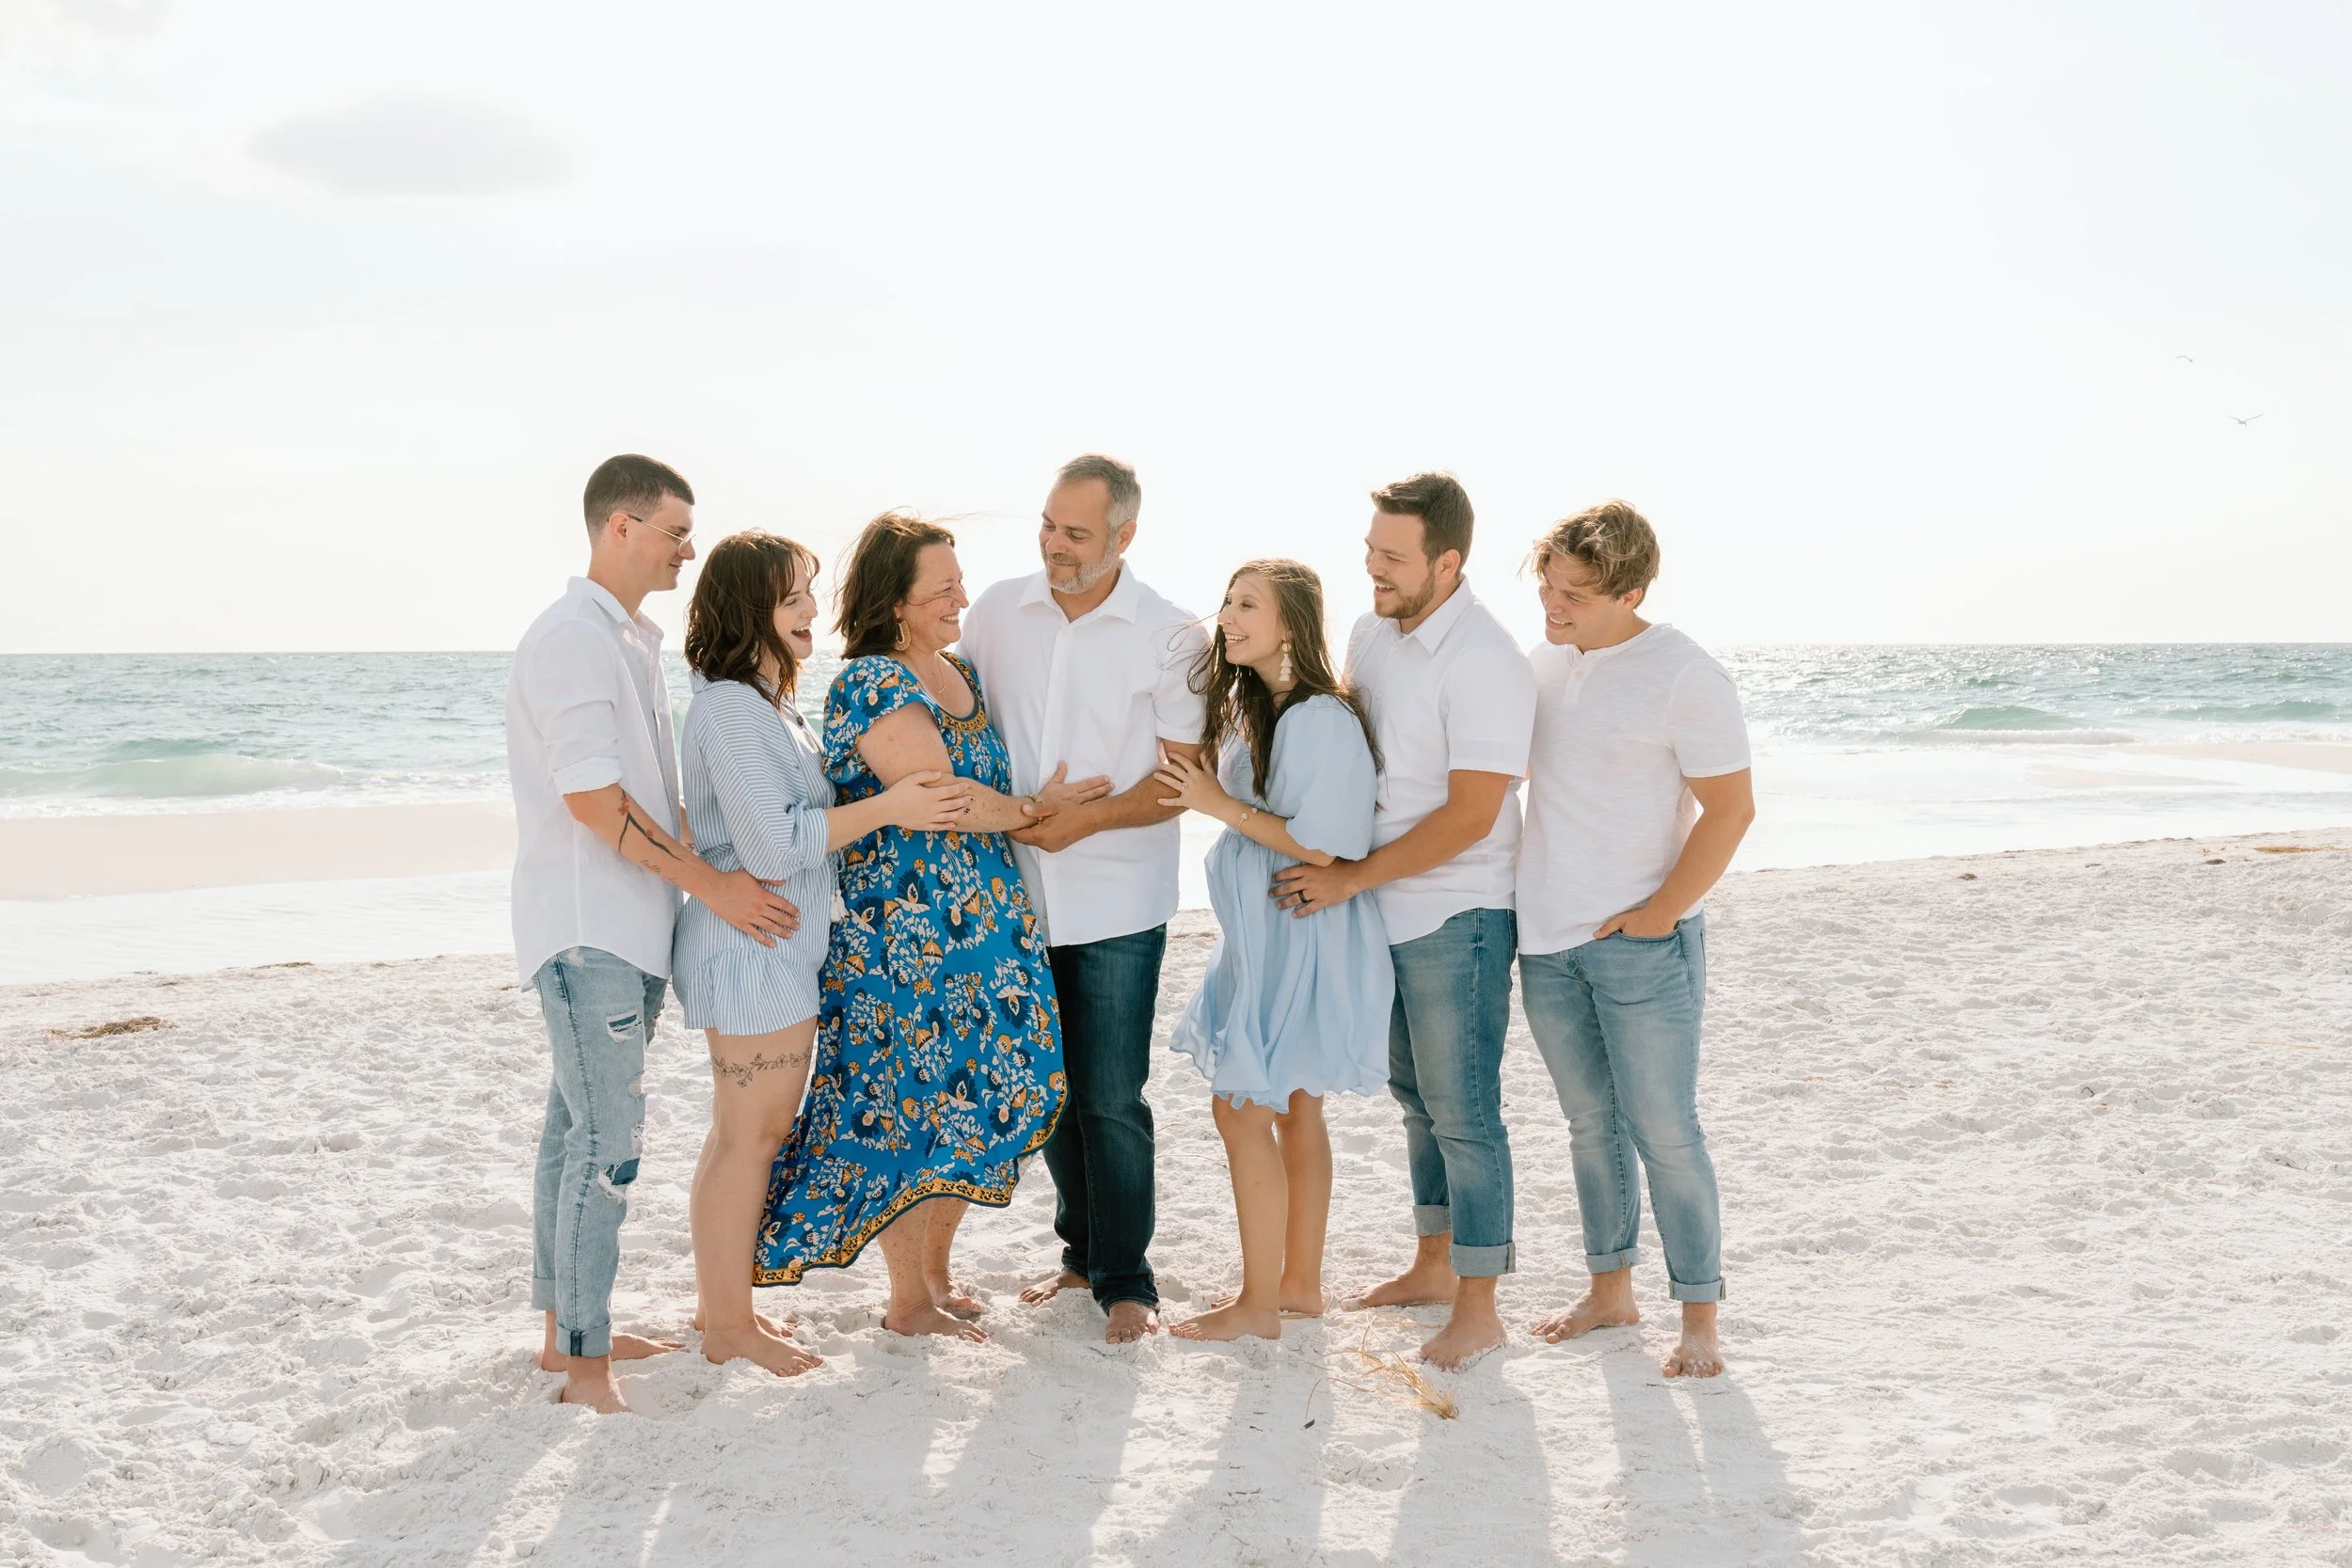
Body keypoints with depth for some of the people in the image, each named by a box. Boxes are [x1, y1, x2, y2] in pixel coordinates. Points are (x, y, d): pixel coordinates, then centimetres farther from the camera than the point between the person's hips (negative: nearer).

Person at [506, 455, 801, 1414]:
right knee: (608, 1140, -9)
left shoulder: (633, 641, 16)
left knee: (578, 1128, 14)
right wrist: (711, 884, -16)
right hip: (585, 928, -10)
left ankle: (566, 1328, 23)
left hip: (627, 928, 10)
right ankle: (586, 1367, -3)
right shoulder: (570, 637, -14)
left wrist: (710, 876, 14)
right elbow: (591, 796, -20)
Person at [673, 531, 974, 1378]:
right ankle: (729, 1324, 9)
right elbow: (773, 845, -24)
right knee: (748, 1135, -2)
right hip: (752, 949, -10)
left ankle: (725, 1304, 26)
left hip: (781, 949, 10)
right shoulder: (731, 706, -19)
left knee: (759, 1131, 16)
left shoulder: (766, 703, 14)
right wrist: (886, 808, -20)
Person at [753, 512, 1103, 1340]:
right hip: (900, 935, -8)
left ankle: (938, 1273, 27)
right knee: (913, 1107, 1)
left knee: (975, 1098, 11)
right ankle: (908, 1301, 15)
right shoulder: (871, 684, -15)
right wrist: (1034, 807, -7)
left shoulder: (961, 672, 13)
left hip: (985, 922, 8)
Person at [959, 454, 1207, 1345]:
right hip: (1020, 892, 4)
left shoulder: (1169, 636, -7)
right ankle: (1082, 1250, 30)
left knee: (1111, 1097, -2)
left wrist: (1089, 818, -20)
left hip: (1118, 898, -4)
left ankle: (1125, 1278, 12)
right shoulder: (997, 613, 4)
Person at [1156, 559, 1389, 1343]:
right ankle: (1300, 1284, 25)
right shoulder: (1249, 706, 10)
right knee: (1294, 1111, 15)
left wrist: (1221, 805, -18)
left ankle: (1259, 1303, 5)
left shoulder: (1320, 719, -20)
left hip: (1302, 942, -10)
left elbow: (1320, 846, -23)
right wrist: (1197, 793, 4)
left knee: (1242, 1110, -5)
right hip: (1262, 936, 10)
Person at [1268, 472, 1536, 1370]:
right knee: (1416, 1095, 18)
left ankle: (1478, 1309, 9)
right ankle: (1433, 1267, 33)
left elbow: (1468, 817, -22)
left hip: (1456, 916, -8)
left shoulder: (1483, 661, -20)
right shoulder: (1372, 635, 5)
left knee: (1462, 1110, -1)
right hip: (1389, 911, 8)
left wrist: (1350, 878, -18)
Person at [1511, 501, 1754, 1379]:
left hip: (1641, 942, -6)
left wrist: (1660, 913, -15)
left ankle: (1699, 1316, 9)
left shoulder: (1683, 678, -14)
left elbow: (1730, 810, -13)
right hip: (1547, 940, 6)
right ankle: (1611, 1289, 28)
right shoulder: (1544, 662, 7)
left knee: (1663, 1130, -2)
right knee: (1591, 1124, 15)